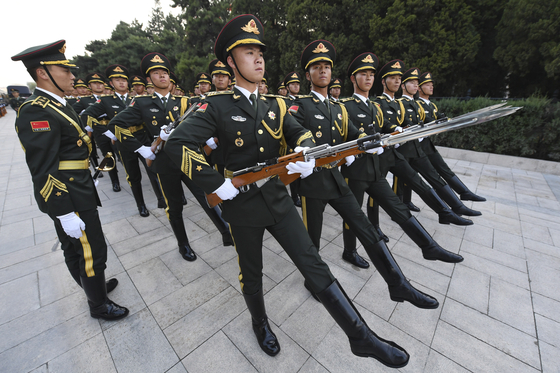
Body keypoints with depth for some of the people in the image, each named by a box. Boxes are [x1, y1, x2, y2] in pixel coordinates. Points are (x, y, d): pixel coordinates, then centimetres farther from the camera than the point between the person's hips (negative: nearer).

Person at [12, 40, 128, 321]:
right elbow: (43, 171, -23)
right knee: (92, 251, 3)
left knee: (73, 248, 23)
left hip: (77, 192, 10)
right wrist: (65, 213, -22)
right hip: (67, 199, -10)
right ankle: (98, 305, 24)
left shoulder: (58, 105, 11)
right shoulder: (36, 112, -19)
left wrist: (88, 182, 21)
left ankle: (93, 284, 43)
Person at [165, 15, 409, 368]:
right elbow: (178, 143, -14)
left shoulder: (275, 105, 9)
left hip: (278, 198, 3)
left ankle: (362, 337, 22)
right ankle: (260, 323, 50)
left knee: (315, 266, 5)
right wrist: (216, 184, -19)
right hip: (243, 204, -2)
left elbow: (300, 133, 5)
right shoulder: (217, 106, -6)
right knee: (252, 274, 18)